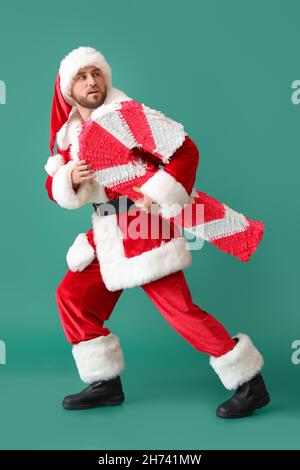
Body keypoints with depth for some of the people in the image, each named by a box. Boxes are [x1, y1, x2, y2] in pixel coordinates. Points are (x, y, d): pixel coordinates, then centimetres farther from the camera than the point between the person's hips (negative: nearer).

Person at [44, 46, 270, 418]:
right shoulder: (70, 132, 11)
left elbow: (185, 150, -15)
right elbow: (55, 188, 10)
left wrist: (157, 196, -20)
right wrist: (70, 177, -12)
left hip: (143, 226, -8)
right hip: (106, 233, 8)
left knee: (178, 307, -11)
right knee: (71, 295, 10)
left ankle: (249, 384, 2)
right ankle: (105, 384, 23)